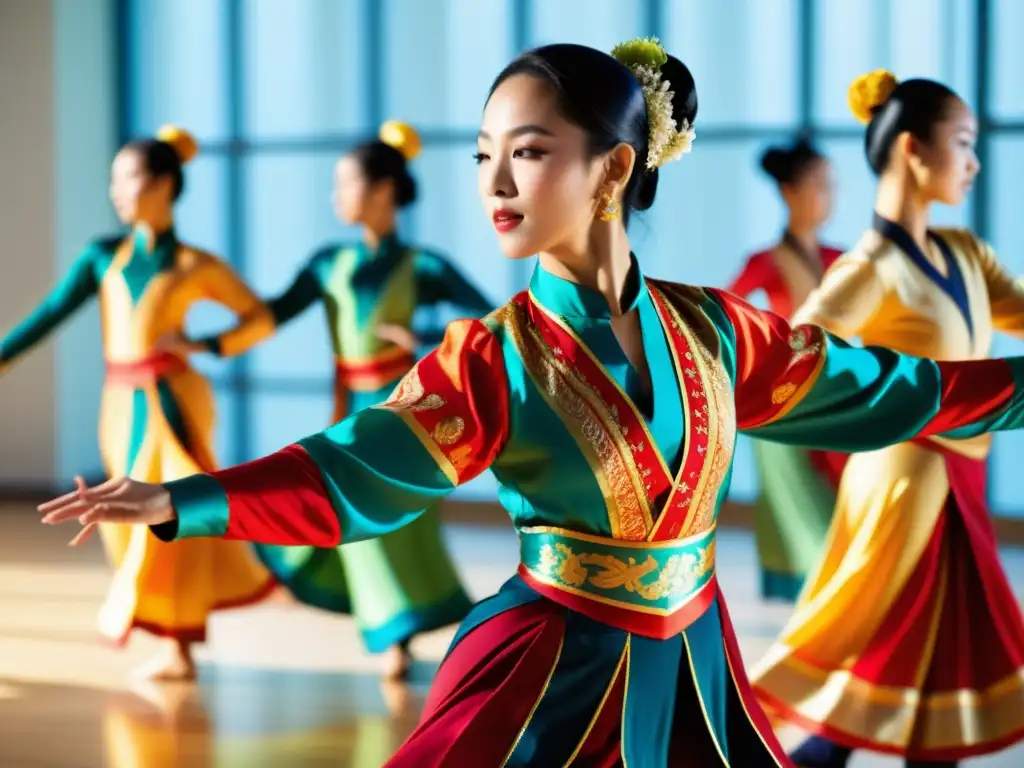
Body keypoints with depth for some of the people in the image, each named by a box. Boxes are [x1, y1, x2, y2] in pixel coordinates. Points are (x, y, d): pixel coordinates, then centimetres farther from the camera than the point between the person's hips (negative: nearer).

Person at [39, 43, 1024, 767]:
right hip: (550, 671, -3)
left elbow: (875, 388, 10)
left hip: (687, 669, 4)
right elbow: (350, 472, -20)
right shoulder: (490, 360, -11)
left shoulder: (711, 330, -1)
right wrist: (178, 502, -34)